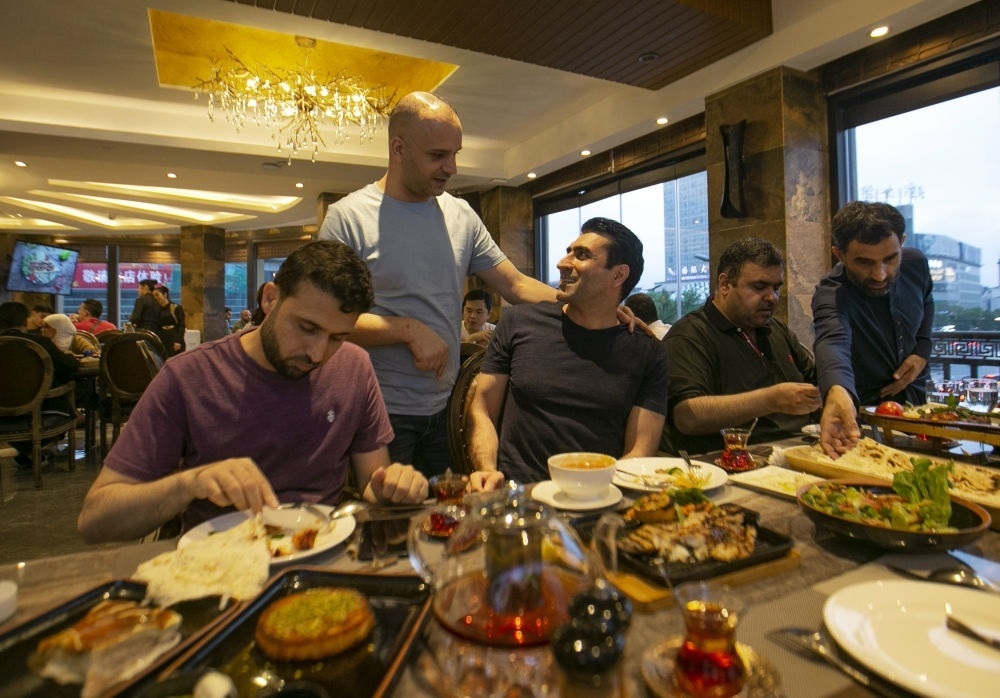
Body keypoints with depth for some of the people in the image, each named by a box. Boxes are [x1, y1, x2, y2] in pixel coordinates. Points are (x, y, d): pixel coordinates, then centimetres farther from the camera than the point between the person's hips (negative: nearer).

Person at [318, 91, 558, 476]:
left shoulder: (461, 214, 6)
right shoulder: (348, 217, -8)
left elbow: (516, 284, 4)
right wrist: (409, 330, -19)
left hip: (445, 410, 5)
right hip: (382, 413, -4)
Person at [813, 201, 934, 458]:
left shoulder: (916, 263, -8)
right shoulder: (831, 294, -29)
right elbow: (832, 341, -51)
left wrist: (923, 351, -1)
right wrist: (837, 391, -73)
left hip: (916, 397, 6)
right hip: (860, 411, -5)